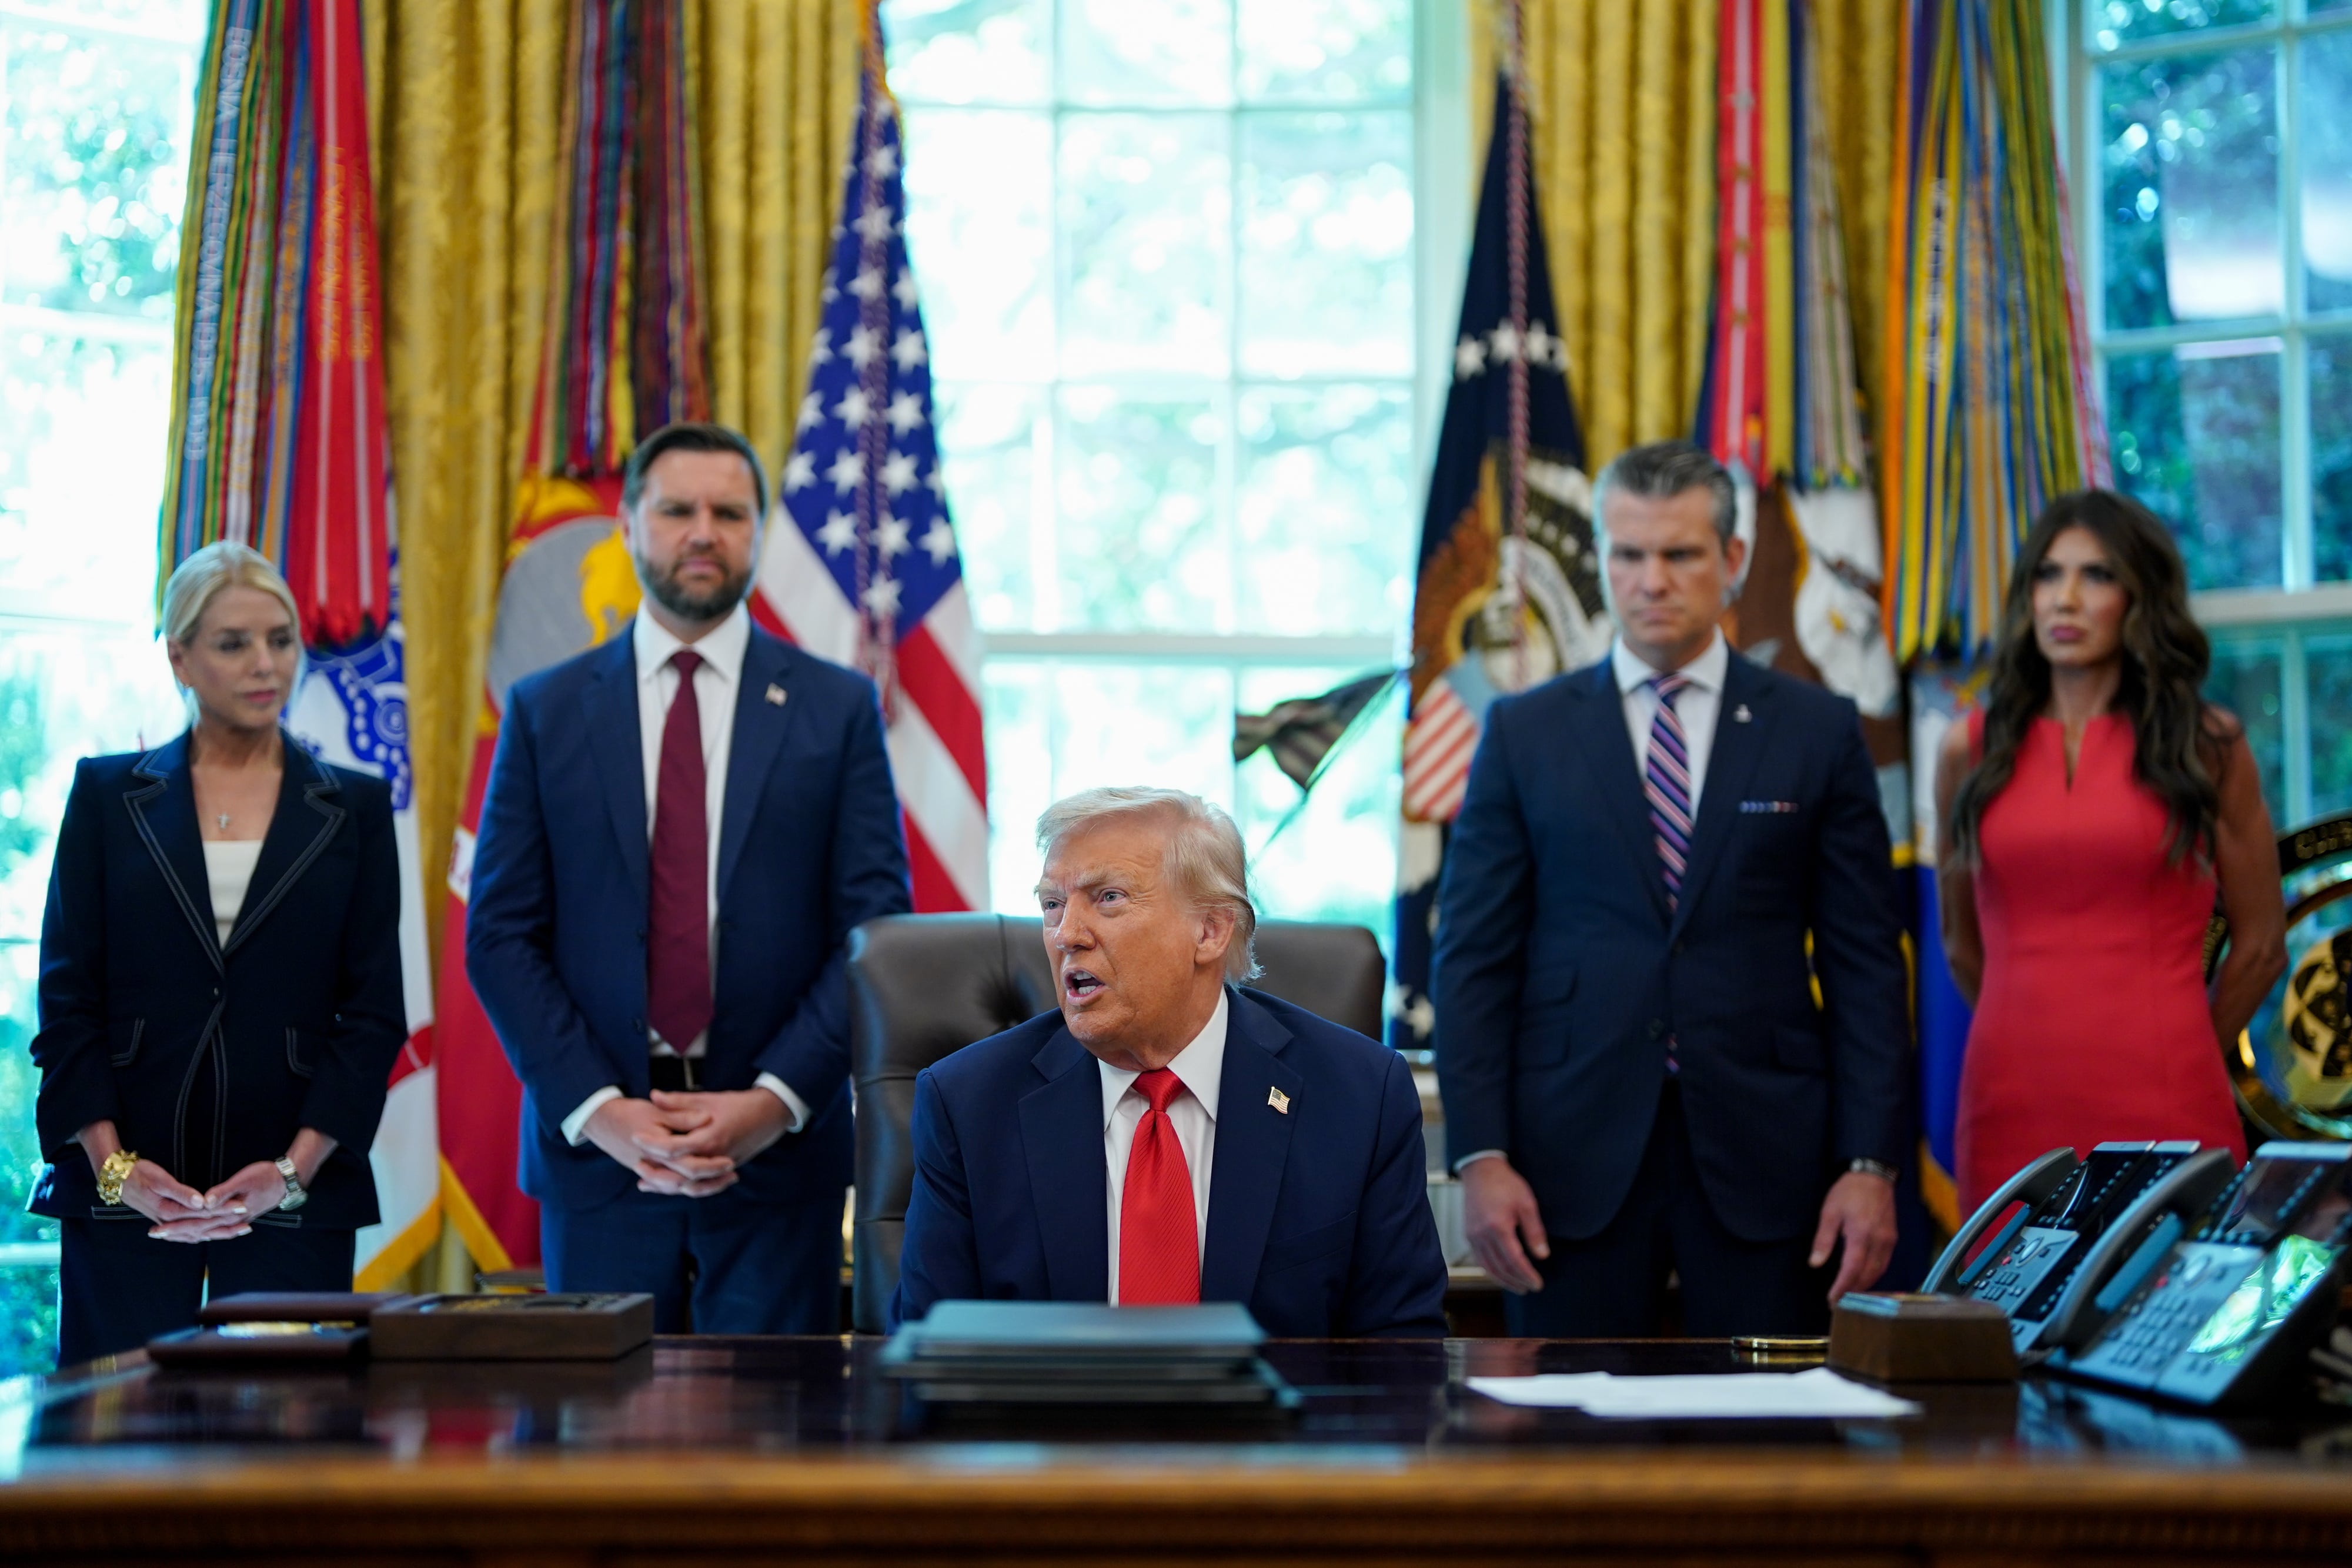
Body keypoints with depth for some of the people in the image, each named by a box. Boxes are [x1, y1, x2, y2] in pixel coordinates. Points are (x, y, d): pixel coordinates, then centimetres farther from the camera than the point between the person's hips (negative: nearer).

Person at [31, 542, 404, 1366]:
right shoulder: (107, 794, 9)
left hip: (297, 1198, 0)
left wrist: (297, 1168, -9)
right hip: (123, 1198, 0)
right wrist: (113, 1163, -9)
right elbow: (66, 997, 4)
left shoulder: (355, 809, 9)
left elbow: (374, 1013, 4)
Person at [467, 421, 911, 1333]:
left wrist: (776, 1099, -11)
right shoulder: (546, 711, 8)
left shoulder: (839, 709, 5)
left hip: (780, 1154, -1)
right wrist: (598, 1110, -9)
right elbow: (499, 936, 3)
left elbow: (878, 931, 1)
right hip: (597, 1151, 1)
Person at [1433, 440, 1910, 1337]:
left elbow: (1865, 964, 4)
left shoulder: (1818, 733, 6)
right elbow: (1473, 960, 4)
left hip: (1761, 1160, 0)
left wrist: (1871, 1164, -3)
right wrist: (1481, 1157, -6)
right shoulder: (1524, 734, 7)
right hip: (1574, 1156, 0)